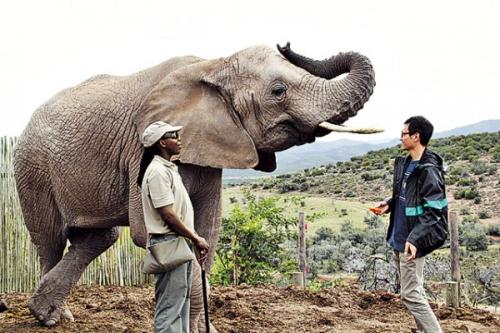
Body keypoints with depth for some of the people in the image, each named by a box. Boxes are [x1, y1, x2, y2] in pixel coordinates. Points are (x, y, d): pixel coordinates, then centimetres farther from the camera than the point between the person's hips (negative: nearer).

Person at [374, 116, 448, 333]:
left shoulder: (428, 170, -18)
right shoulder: (405, 163, 9)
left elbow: (433, 210, -22)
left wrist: (414, 239, -29)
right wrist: (389, 203, 4)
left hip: (411, 242, -9)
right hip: (398, 238, 9)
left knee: (411, 295, -7)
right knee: (414, 291, 16)